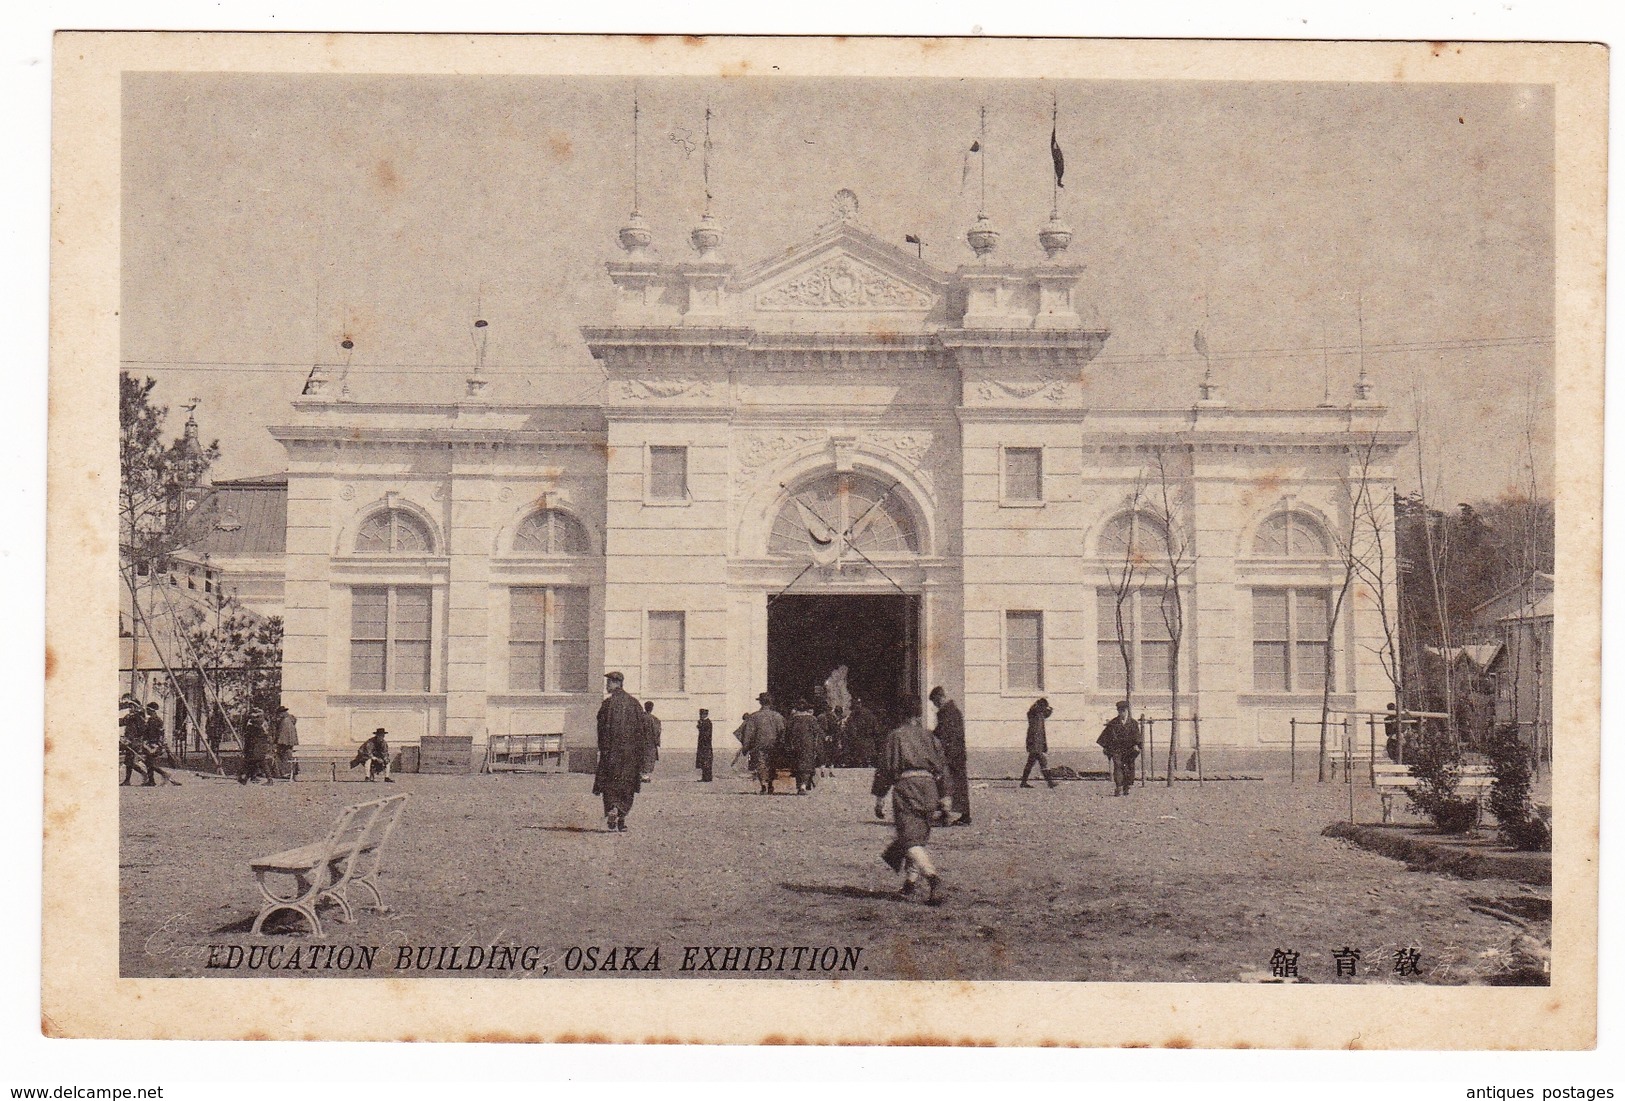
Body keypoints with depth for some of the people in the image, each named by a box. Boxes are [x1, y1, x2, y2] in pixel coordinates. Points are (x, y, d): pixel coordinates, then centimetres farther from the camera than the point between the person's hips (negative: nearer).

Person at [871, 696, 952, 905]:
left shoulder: (895, 737, 1)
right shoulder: (930, 738, 13)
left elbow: (884, 769, 0)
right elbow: (942, 768, 12)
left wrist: (879, 798, 4)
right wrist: (945, 795, 17)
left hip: (905, 785, -5)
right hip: (928, 786, 5)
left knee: (911, 840, -11)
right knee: (919, 835, 21)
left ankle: (932, 877, -32)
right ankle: (911, 880, 27)